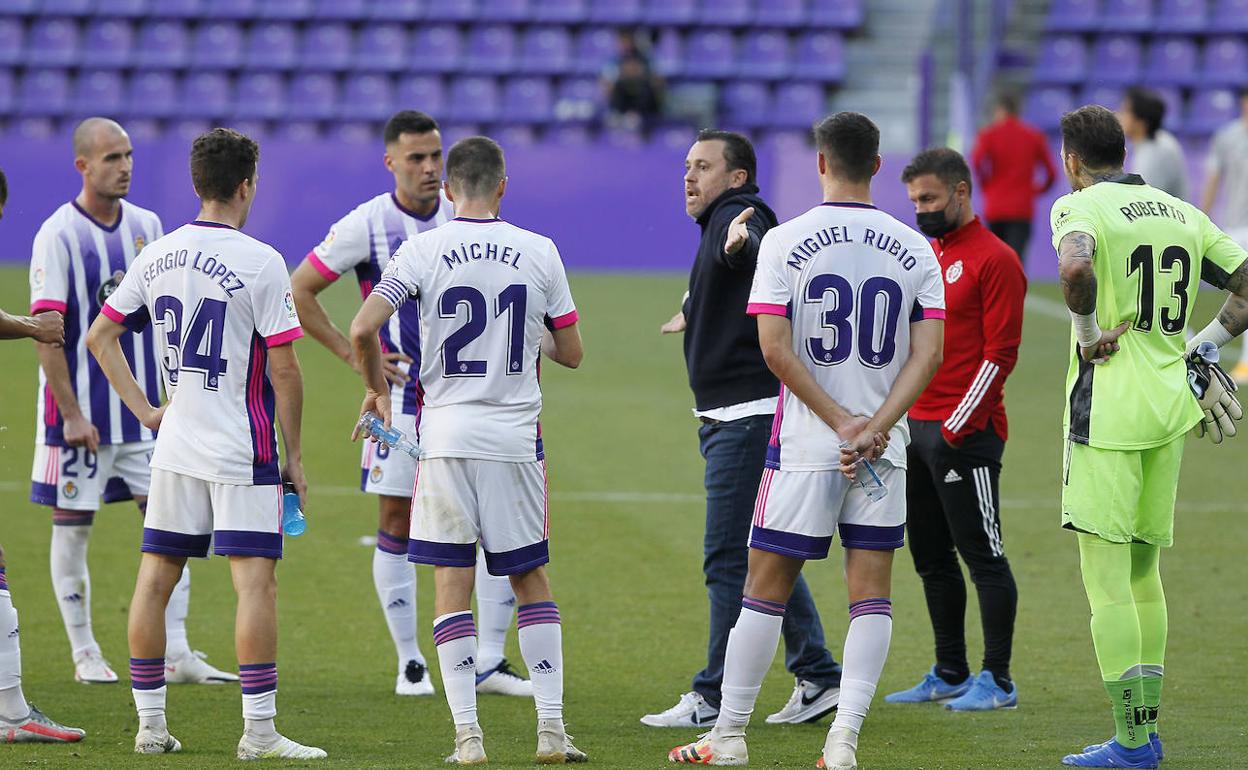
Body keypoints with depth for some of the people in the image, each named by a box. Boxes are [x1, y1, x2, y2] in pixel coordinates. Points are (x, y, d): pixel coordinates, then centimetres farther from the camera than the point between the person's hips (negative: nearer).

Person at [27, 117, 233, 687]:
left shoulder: (146, 226, 7)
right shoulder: (58, 234, -10)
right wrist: (71, 414, -16)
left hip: (144, 405, 5)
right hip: (81, 412, -5)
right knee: (72, 527, 3)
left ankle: (176, 655, 3)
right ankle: (84, 654, 13)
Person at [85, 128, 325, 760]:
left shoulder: (157, 256, 6)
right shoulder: (260, 262, -12)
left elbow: (100, 336, 13)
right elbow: (284, 369, -12)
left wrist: (145, 410, 15)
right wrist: (295, 456, -3)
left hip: (174, 447, 6)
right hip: (242, 449, -6)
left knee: (154, 579, 10)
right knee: (256, 583, -6)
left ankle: (150, 724, 13)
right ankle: (259, 731, -10)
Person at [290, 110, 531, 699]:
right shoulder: (366, 226, -5)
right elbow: (299, 291, 0)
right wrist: (352, 353, -5)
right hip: (400, 393, -3)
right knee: (397, 525, 0)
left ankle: (490, 662, 4)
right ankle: (409, 663, 10)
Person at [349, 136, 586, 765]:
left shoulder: (423, 250, -4)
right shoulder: (539, 252, 1)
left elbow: (363, 329, -12)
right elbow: (570, 353, 8)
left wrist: (377, 389, 6)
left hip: (447, 434, -1)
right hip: (516, 437, 1)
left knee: (452, 582, 4)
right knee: (530, 578, 13)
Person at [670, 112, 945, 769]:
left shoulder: (785, 241, -5)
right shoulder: (913, 249, 2)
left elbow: (776, 349, -12)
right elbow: (929, 354, -4)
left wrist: (841, 423, -9)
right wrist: (874, 429, -9)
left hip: (803, 444, -2)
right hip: (884, 454, 2)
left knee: (767, 585, 6)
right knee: (871, 593, 5)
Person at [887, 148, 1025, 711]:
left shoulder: (994, 259, -9)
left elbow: (1000, 354, -13)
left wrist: (957, 427, -15)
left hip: (964, 432, -8)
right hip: (914, 427, 8)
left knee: (982, 554, -5)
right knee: (931, 558, 11)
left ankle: (997, 681, -1)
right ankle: (949, 674, 19)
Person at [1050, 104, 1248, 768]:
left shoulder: (1079, 206, -8)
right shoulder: (1182, 213, 12)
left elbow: (1075, 266, -30)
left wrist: (1088, 332, -15)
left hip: (1107, 408, -7)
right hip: (1170, 412, 7)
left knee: (1106, 579, -3)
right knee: (1144, 571, 18)